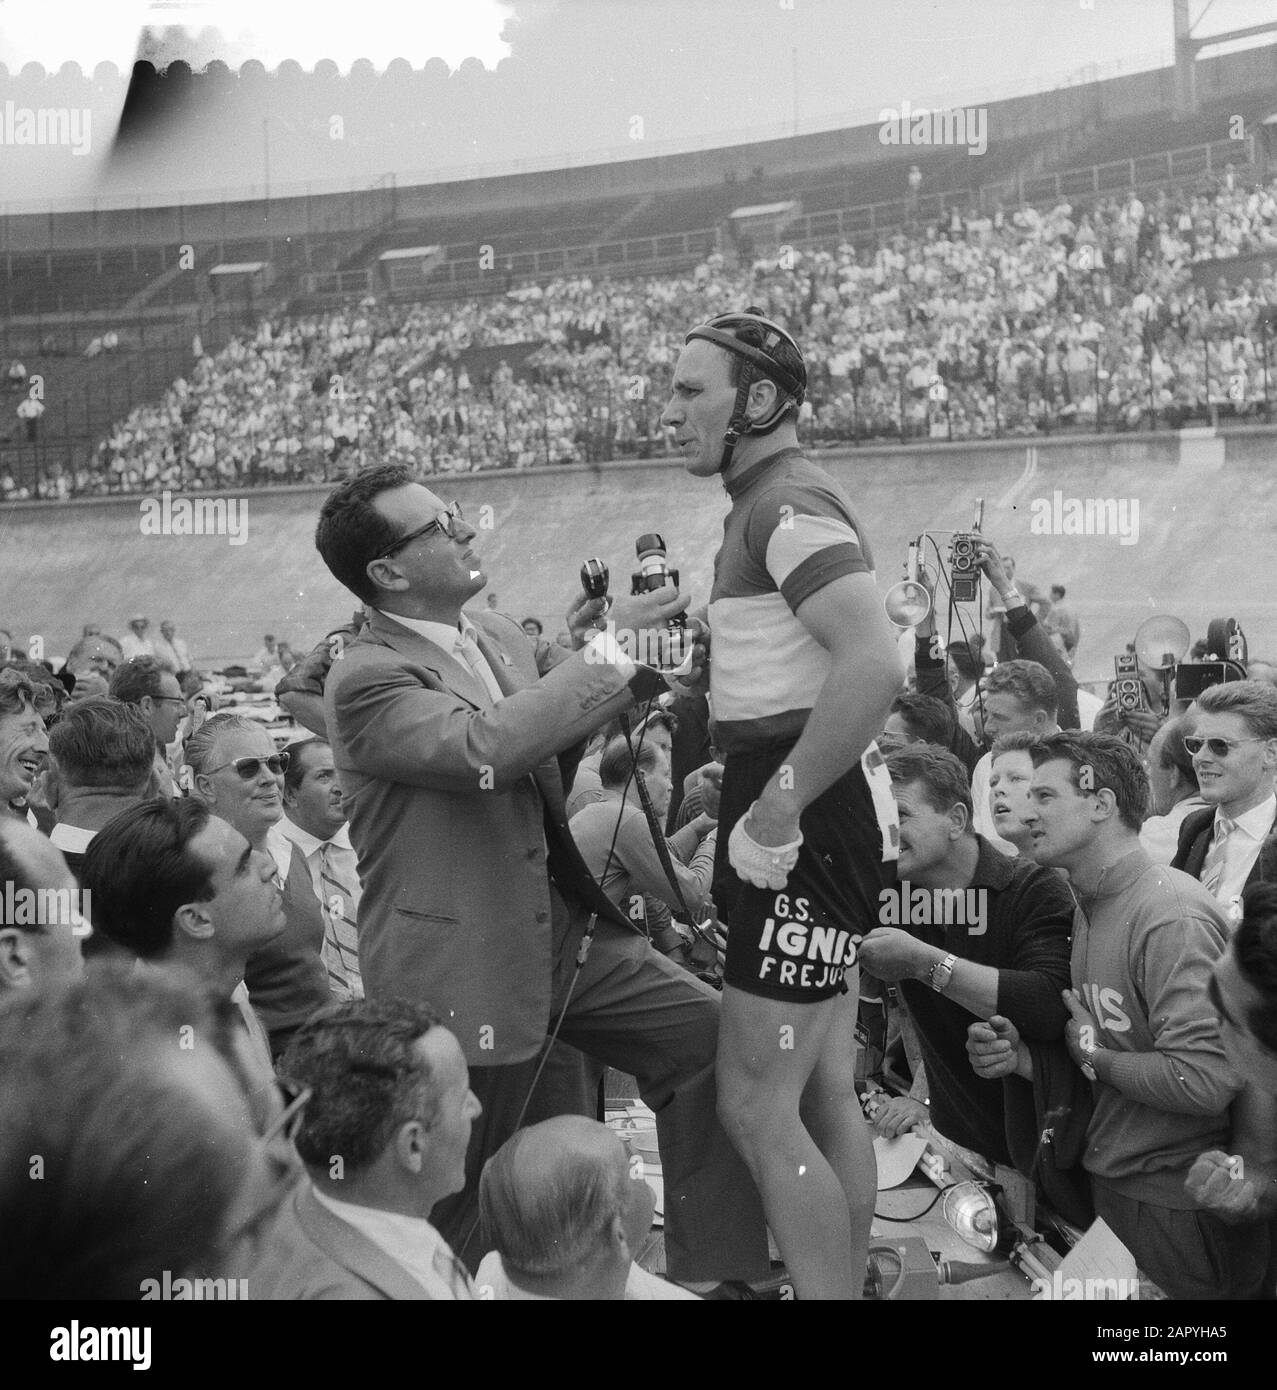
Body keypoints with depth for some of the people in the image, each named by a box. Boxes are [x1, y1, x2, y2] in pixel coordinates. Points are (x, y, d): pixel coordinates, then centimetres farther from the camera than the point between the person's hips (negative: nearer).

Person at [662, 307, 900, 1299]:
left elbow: (875, 667, -29)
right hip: (813, 814, 11)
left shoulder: (787, 503, -16)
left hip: (810, 819, -11)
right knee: (825, 1095, 17)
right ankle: (847, 1284, 27)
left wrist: (776, 811, -25)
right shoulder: (775, 502, 15)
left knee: (757, 1108, -8)